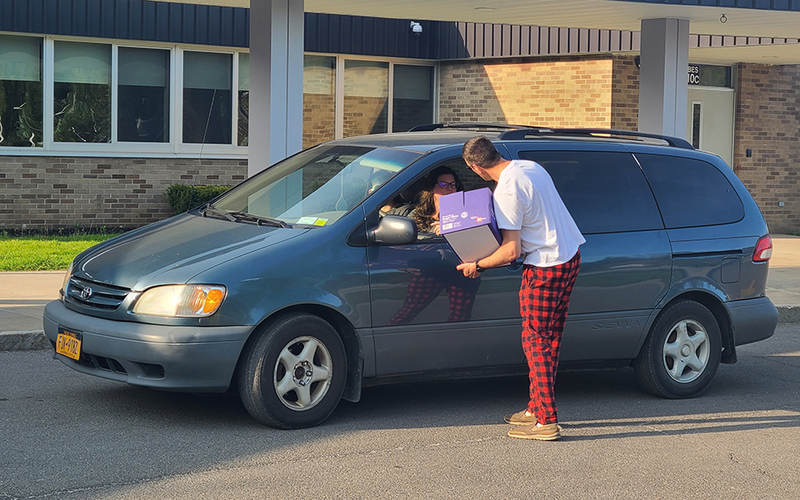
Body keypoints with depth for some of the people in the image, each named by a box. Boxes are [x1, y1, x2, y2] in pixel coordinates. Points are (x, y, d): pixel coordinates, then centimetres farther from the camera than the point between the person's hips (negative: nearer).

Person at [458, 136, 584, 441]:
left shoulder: (506, 191, -21)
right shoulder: (531, 167, 7)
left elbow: (511, 251, -20)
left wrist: (477, 265, -7)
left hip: (545, 267, -9)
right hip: (571, 256, 9)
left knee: (535, 341, -4)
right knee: (551, 337, 13)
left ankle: (546, 422, -6)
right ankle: (537, 408, 21)